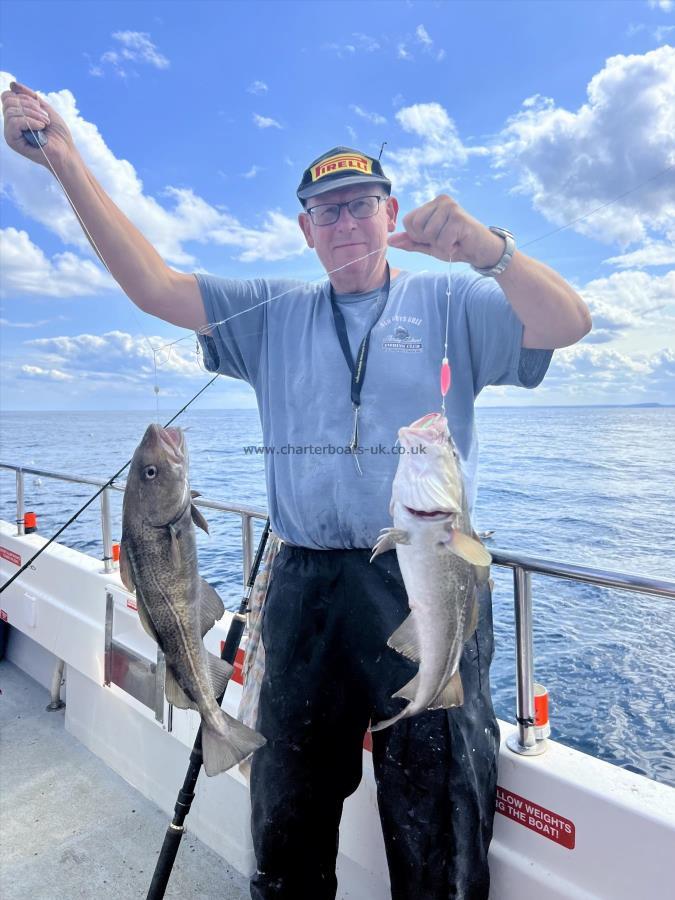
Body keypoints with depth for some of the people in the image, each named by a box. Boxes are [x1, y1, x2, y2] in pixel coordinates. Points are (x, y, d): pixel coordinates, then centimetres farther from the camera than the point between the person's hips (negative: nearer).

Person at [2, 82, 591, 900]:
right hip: (305, 588, 3)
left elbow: (567, 323, -9)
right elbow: (154, 287, 5)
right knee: (288, 815, 21)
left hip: (426, 586, -2)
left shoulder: (448, 303, 4)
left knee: (438, 827, 13)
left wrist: (486, 249, -26)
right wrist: (67, 163, -1)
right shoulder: (274, 315, 13)